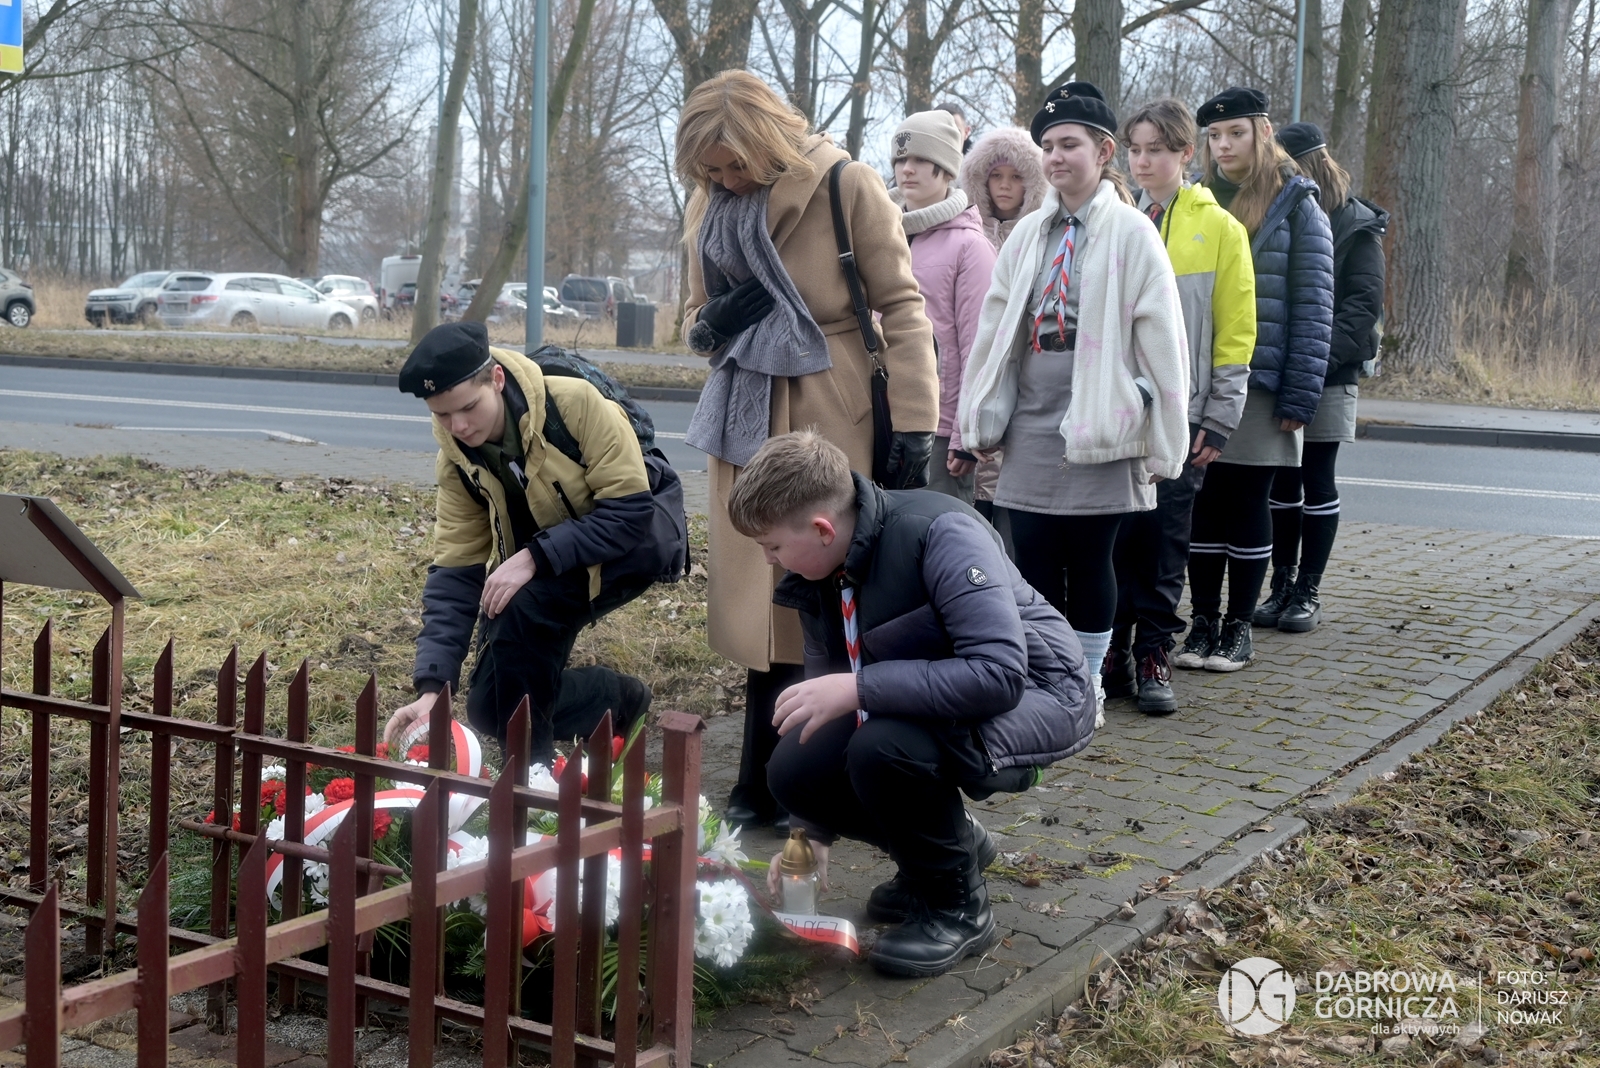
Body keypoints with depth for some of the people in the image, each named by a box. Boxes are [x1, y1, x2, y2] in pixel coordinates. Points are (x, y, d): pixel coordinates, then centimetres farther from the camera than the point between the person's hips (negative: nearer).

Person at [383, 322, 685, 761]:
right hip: (543, 571, 6)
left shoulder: (574, 403, -27)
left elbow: (631, 511, -27)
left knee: (521, 606, -32)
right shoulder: (456, 461, -11)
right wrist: (431, 687, -21)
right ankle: (620, 698, 19)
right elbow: (455, 573, -11)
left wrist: (534, 557, -36)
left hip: (634, 540, -6)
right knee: (490, 707, -3)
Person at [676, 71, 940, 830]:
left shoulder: (846, 186, -7)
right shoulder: (707, 206, 10)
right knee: (758, 608, 4)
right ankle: (764, 788, 12)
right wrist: (709, 326, -5)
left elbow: (900, 306, -6)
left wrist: (914, 423, -11)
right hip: (747, 420, 5)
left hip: (832, 419, -5)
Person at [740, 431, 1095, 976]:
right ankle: (949, 842, 14)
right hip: (928, 701, 8)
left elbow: (1001, 672, -36)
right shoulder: (818, 580, -5)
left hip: (1034, 694, -8)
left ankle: (958, 907, -7)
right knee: (793, 770, -10)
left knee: (884, 747, -33)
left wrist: (858, 688, -36)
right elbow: (829, 693, 7)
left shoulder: (941, 534, -28)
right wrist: (814, 832, 9)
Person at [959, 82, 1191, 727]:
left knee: (1089, 559, 6)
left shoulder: (1132, 234, -5)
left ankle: (1087, 683, 21)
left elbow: (1161, 341, -6)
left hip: (1098, 428, -4)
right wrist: (977, 420, 9)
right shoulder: (1029, 235, 10)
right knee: (1033, 560, 4)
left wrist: (1164, 442, -7)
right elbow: (992, 329, 11)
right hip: (1031, 426, 4)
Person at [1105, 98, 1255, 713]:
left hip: (1178, 410, -2)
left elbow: (1235, 332, 0)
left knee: (1165, 536, 2)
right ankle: (1114, 651, 12)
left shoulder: (1219, 229, 2)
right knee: (1116, 532, 3)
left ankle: (1153, 655, 11)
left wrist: (1219, 419, -5)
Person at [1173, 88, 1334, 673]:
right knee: (1202, 505, 6)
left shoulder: (1295, 205, 0)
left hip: (1259, 384, -3)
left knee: (1247, 505, 5)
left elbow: (1313, 305, -5)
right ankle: (1203, 622, 15)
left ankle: (1239, 627, 15)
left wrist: (1299, 396, -12)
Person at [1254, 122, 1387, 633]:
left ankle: (1308, 591, 9)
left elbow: (1364, 304, -10)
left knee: (1317, 481, 3)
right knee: (1282, 480, 7)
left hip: (1328, 377, -4)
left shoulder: (1357, 226, -2)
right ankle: (1282, 584, 15)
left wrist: (1322, 357, -24)